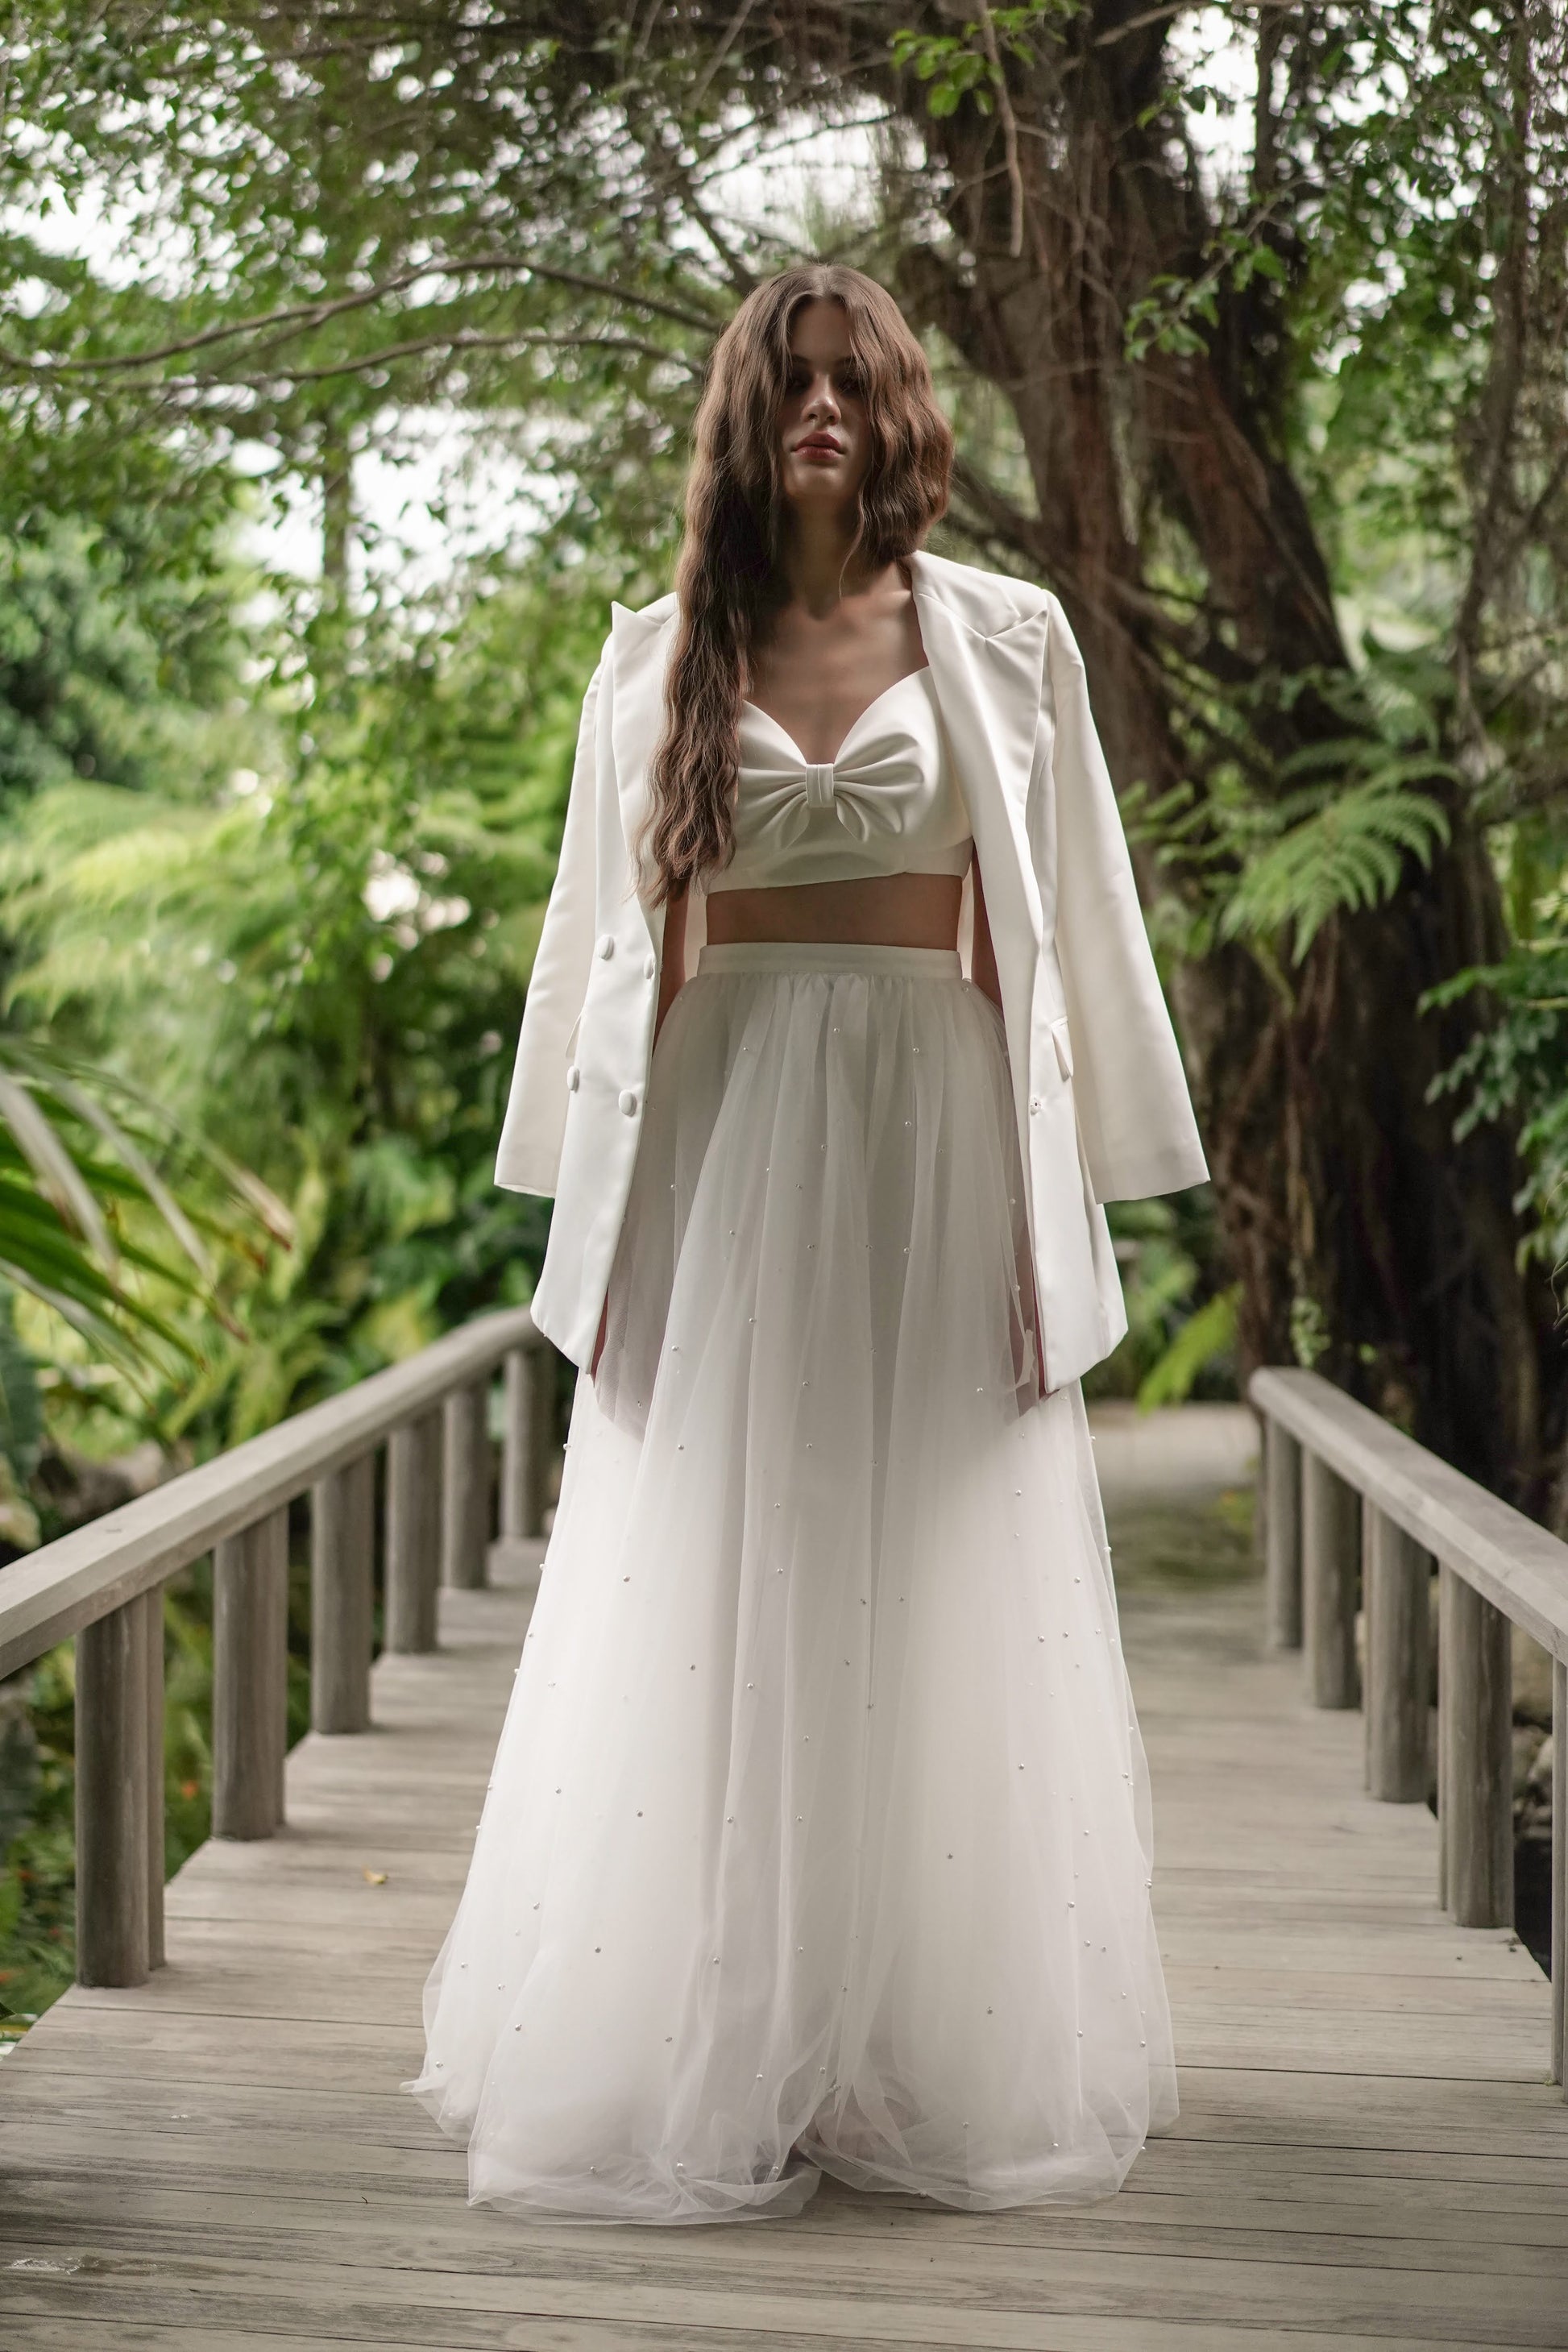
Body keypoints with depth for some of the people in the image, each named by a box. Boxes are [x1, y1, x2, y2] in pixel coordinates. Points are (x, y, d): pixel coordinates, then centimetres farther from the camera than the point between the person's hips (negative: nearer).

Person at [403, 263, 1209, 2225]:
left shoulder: (1004, 641, 6)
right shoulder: (662, 656, 9)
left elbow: (1066, 927, 5)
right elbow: (607, 935, 11)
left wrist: (1061, 1206, -1)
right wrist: (602, 1215, 5)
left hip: (935, 1137, -1)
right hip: (725, 1137, 1)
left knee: (938, 1602, 3)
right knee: (707, 1600, 1)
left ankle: (940, 2060, 14)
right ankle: (711, 2062, 11)